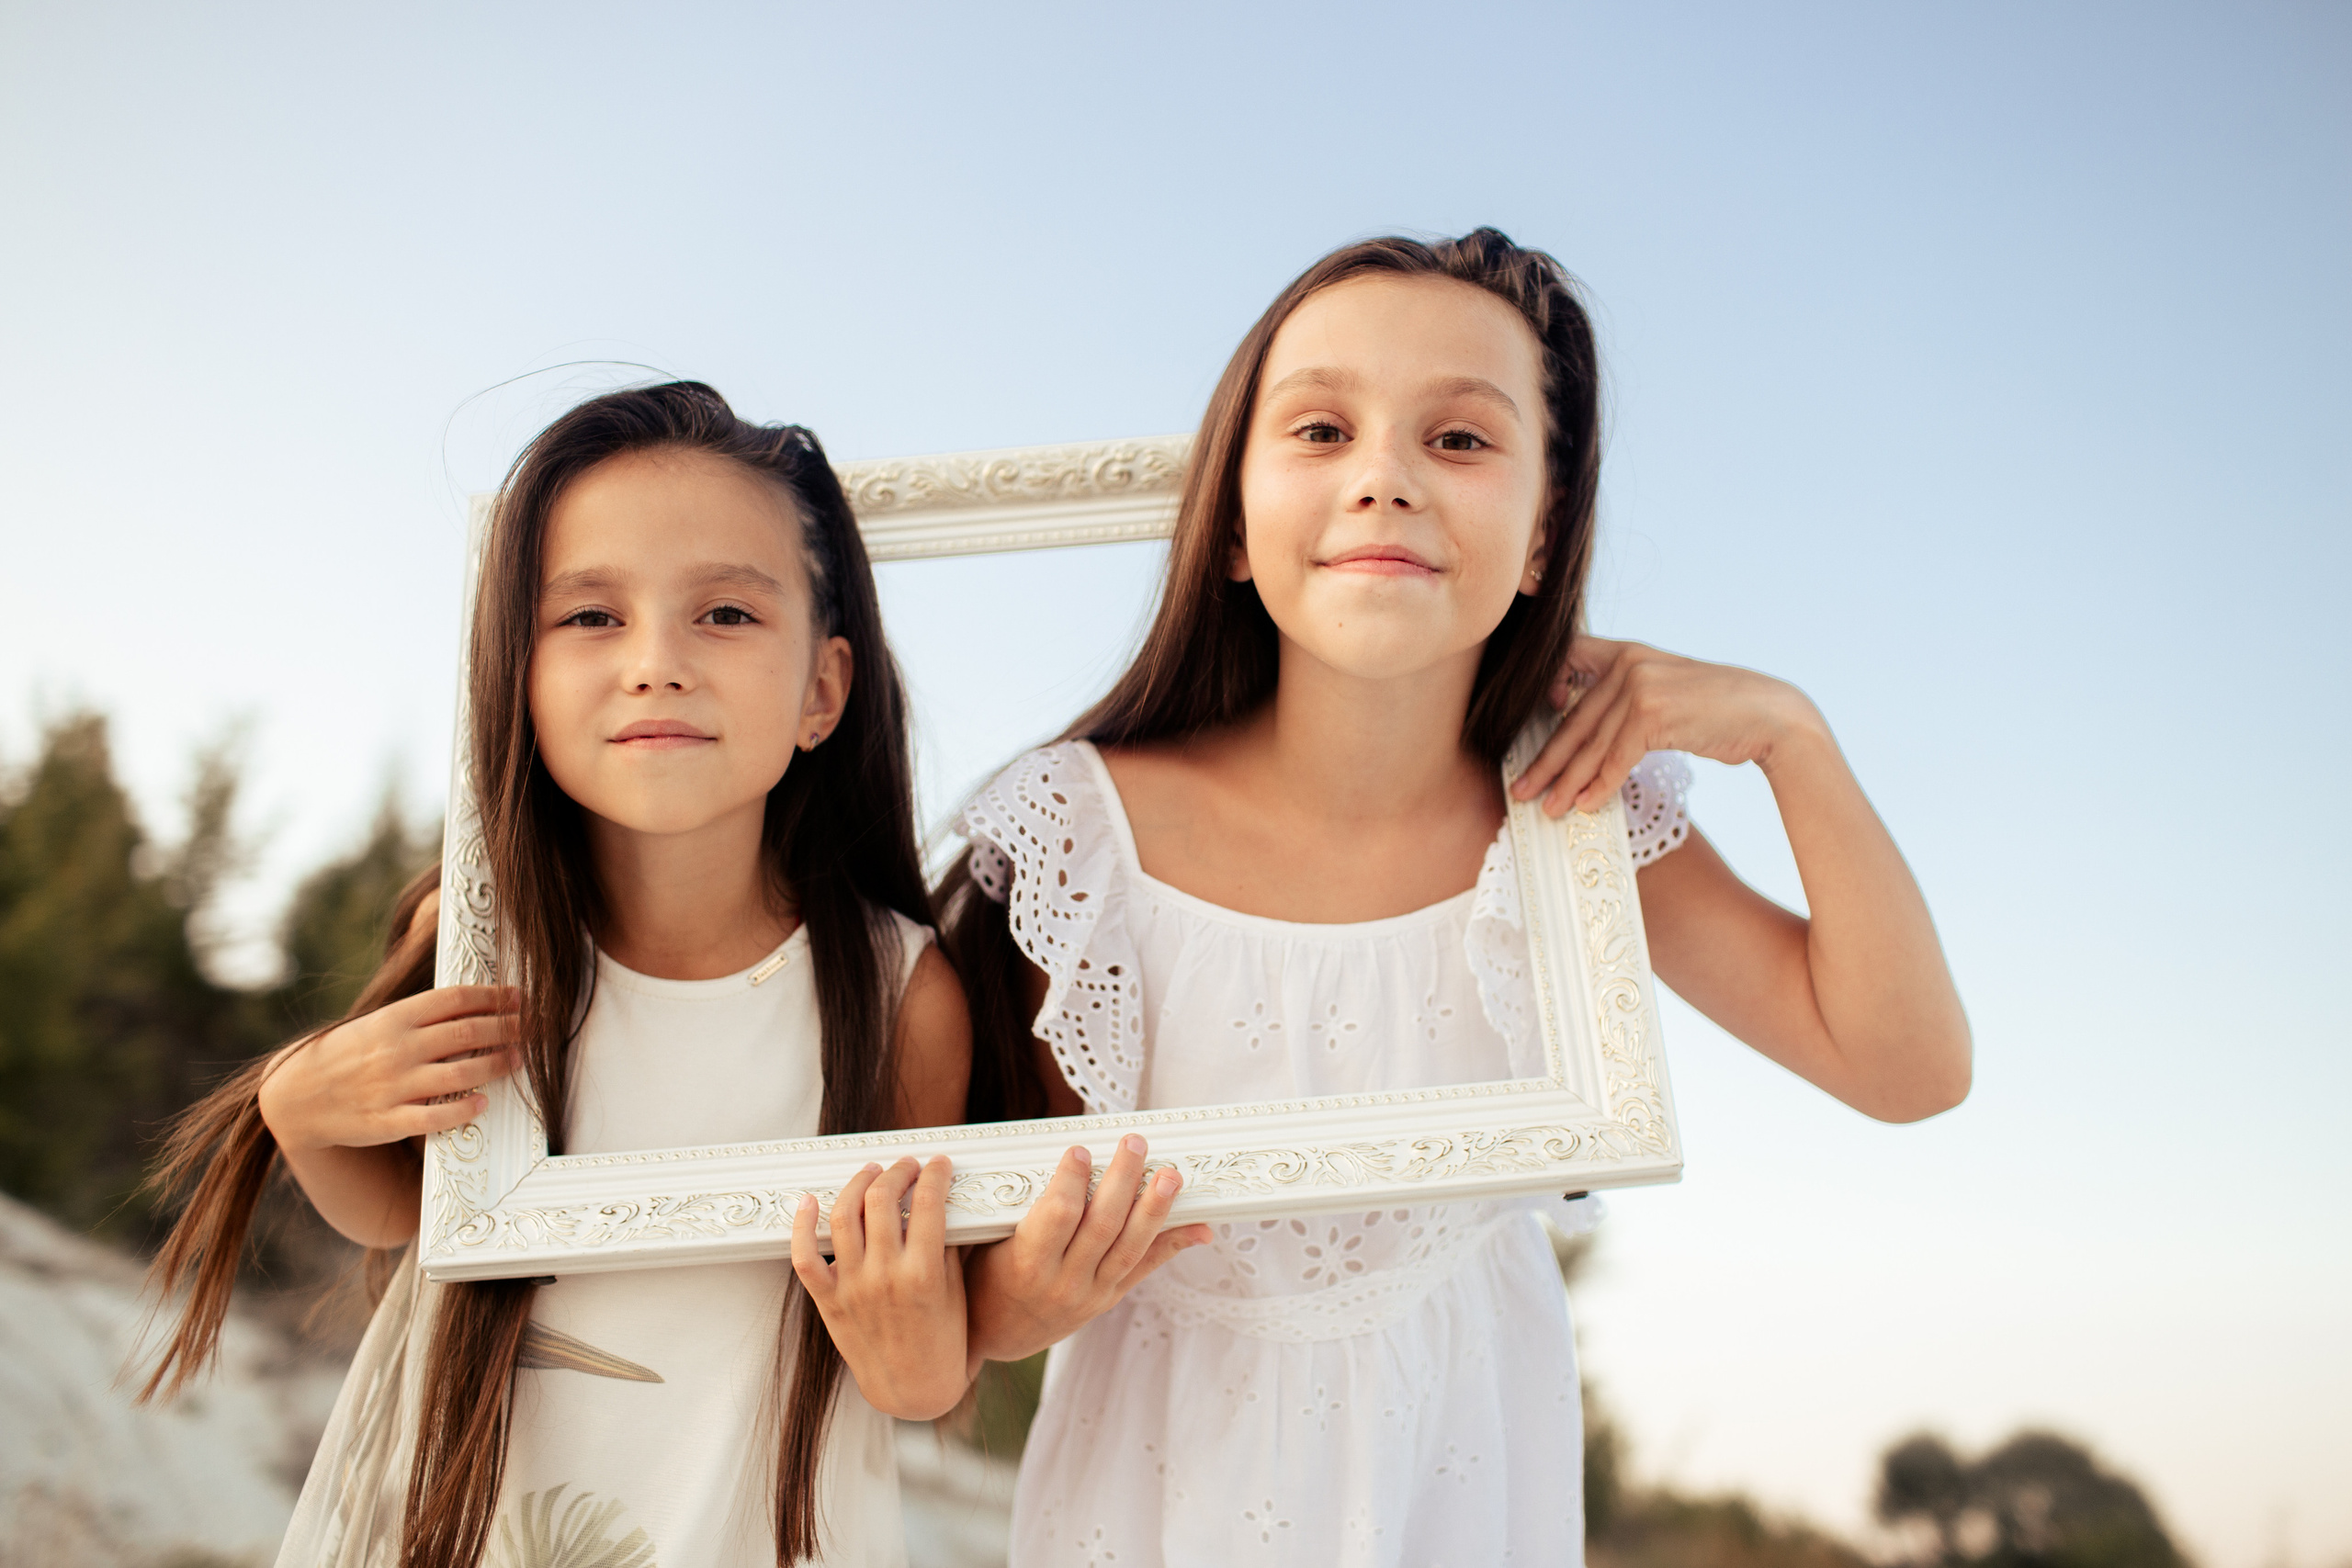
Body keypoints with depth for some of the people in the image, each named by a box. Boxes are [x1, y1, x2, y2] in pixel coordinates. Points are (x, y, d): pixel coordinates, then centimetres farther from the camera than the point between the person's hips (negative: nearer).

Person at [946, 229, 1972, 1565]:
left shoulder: (1577, 817, -13)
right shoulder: (1099, 830, -23)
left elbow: (1907, 1066, -10)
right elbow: (1016, 1277, -12)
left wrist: (1788, 729, -19)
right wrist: (1039, 1285, -36)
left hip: (1465, 1459, 2)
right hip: (1174, 1460, -2)